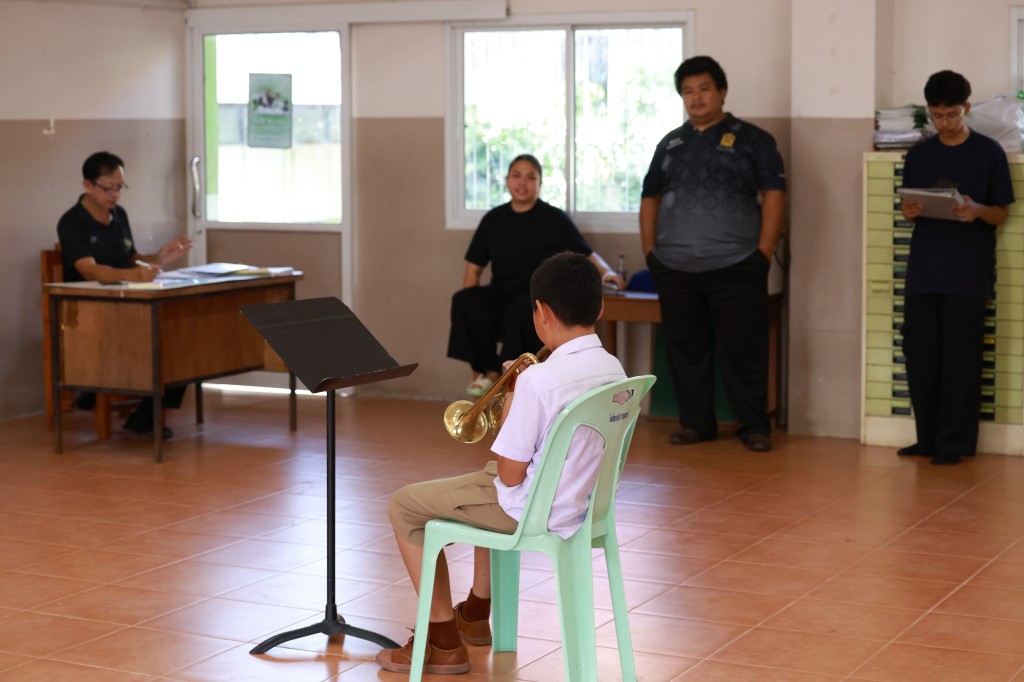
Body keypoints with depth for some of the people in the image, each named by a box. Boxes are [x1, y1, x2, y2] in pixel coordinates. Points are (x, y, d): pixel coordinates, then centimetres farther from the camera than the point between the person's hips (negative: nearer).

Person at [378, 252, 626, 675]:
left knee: (405, 506, 10)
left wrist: (510, 404, -8)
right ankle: (476, 614, 47)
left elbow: (510, 475, -21)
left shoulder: (537, 381, -27)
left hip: (535, 513, -8)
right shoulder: (614, 369, -3)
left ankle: (443, 641, 15)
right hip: (583, 503, 8)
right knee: (487, 483, 38)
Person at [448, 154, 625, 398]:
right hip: (501, 296, 3)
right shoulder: (493, 219, 9)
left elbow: (587, 254, 1)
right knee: (462, 300, -28)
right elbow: (474, 268, 9)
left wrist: (606, 271, -22)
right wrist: (471, 306, -8)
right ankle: (486, 370, -15)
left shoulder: (554, 219, 1)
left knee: (519, 310, -39)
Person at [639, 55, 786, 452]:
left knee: (743, 351, -3)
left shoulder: (751, 140, 3)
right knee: (685, 350, 8)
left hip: (736, 270, -4)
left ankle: (754, 427, 6)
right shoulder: (670, 145, 16)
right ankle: (695, 423, 19)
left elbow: (774, 196, -2)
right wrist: (650, 252, 8)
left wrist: (763, 254, -9)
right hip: (674, 271, 4)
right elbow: (650, 199, 19)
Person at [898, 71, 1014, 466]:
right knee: (919, 356, 3)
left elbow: (1001, 215, 2)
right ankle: (928, 438, 14)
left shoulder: (989, 153, 1)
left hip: (968, 275, -3)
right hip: (922, 273, 4)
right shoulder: (918, 155, 11)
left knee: (960, 359, -3)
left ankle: (955, 443, 4)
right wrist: (909, 213, -8)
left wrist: (977, 211, -19)